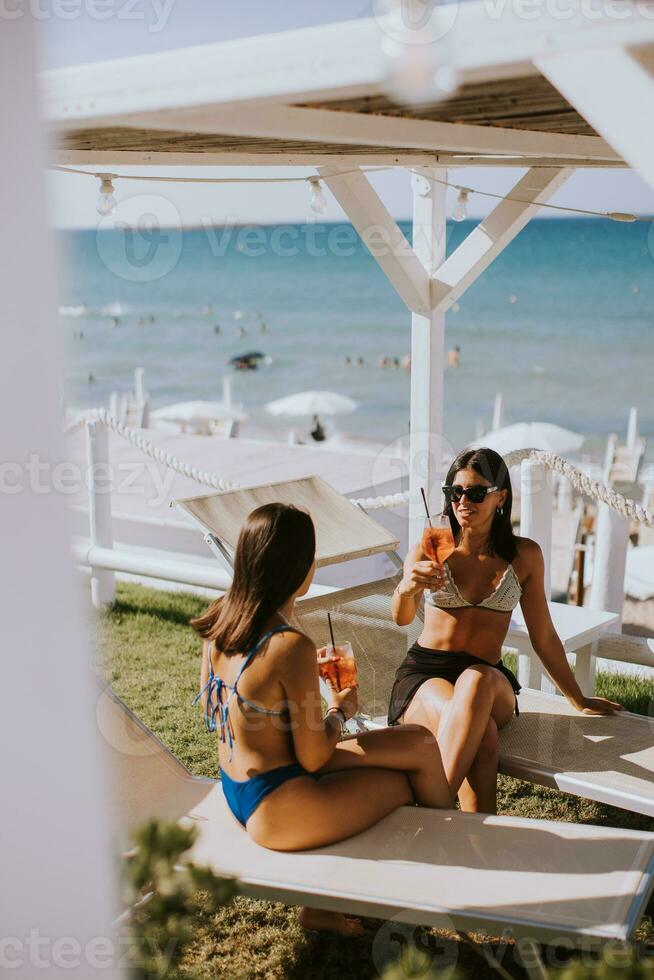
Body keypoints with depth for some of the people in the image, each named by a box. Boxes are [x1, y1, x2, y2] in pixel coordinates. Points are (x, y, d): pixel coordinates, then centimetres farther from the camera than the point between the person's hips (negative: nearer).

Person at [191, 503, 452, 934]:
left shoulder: (221, 618, -4)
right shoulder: (292, 646, -28)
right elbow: (313, 758, -19)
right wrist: (341, 710, 1)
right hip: (278, 810, -8)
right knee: (404, 783, 10)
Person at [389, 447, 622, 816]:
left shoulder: (524, 555, 4)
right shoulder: (428, 551, 0)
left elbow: (544, 636, 13)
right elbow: (402, 618, -16)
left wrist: (579, 700, 18)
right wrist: (406, 589, -40)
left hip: (489, 679, 1)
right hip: (424, 674, -1)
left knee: (476, 680, -39)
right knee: (482, 733, -36)